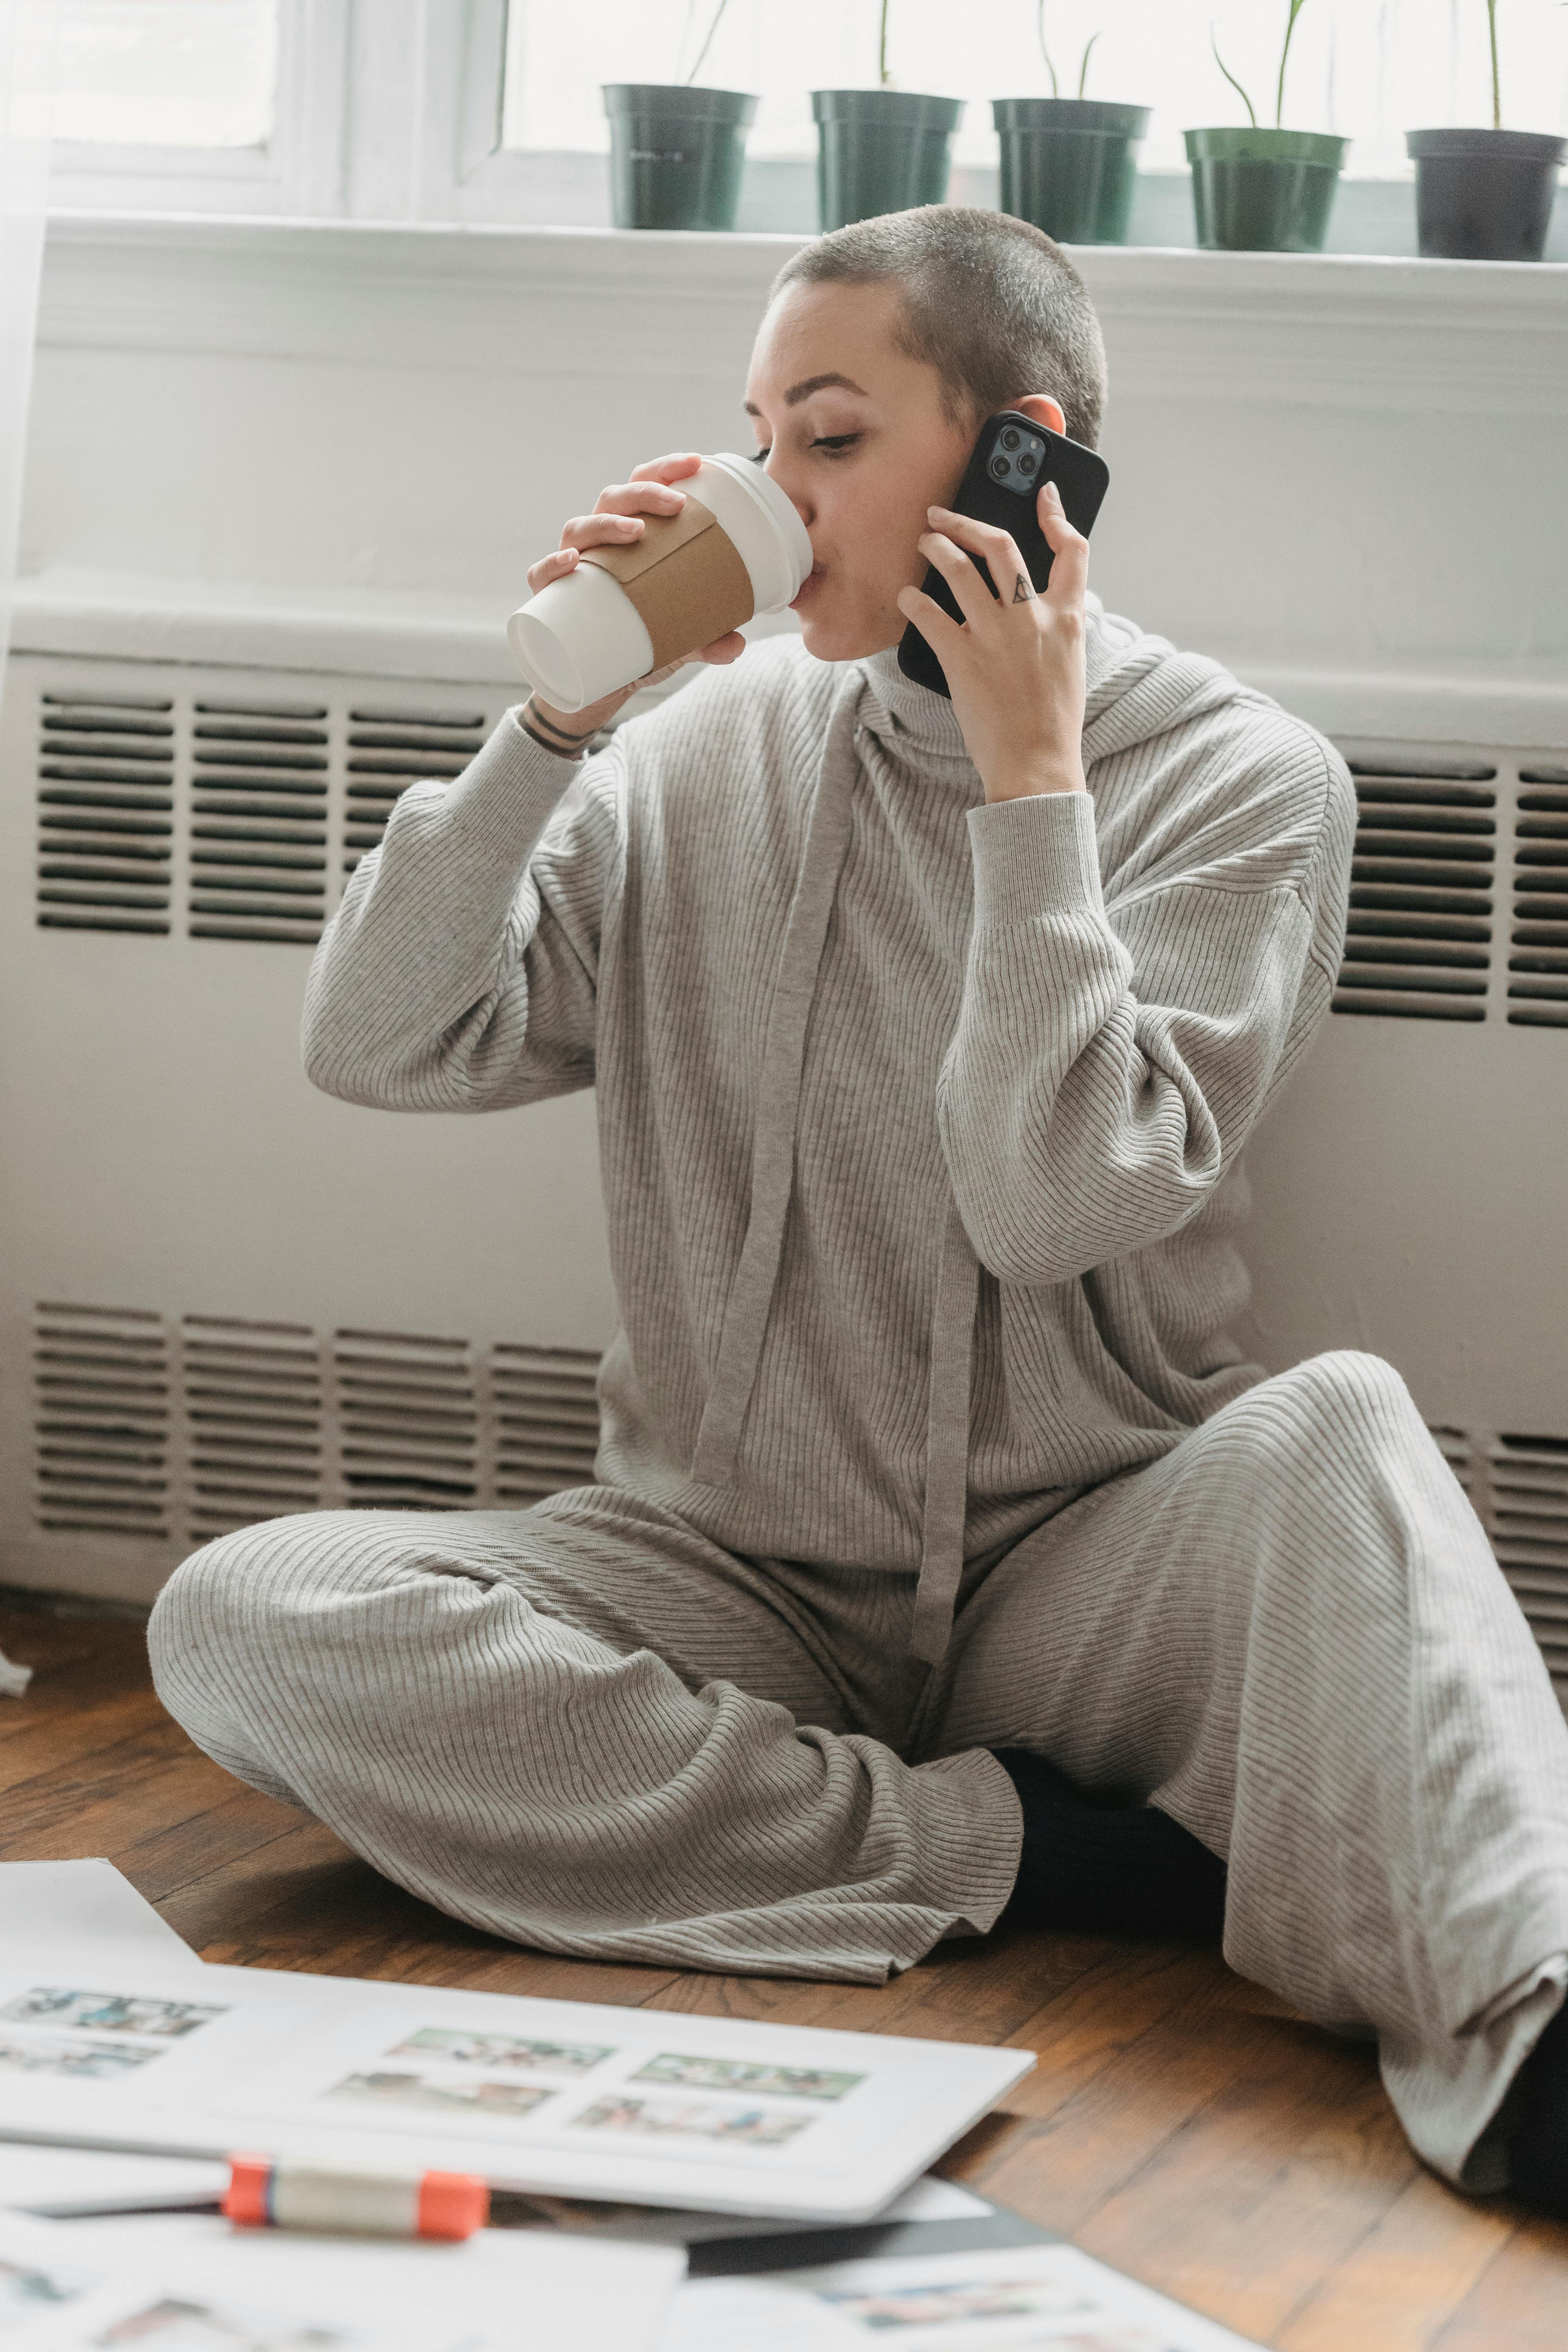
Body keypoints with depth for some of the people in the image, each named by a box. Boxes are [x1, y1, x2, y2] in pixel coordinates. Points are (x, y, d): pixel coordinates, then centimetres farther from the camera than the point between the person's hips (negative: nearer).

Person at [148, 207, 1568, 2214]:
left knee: (1336, 1429, -34)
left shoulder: (1238, 780, -2)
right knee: (244, 1619, -24)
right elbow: (376, 1047, -1)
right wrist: (554, 718, -9)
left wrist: (1031, 788, -14)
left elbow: (1055, 1206, -16)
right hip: (733, 1589, 3)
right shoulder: (716, 749, 6)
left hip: (1070, 1582, -2)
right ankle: (1035, 1851, -24)